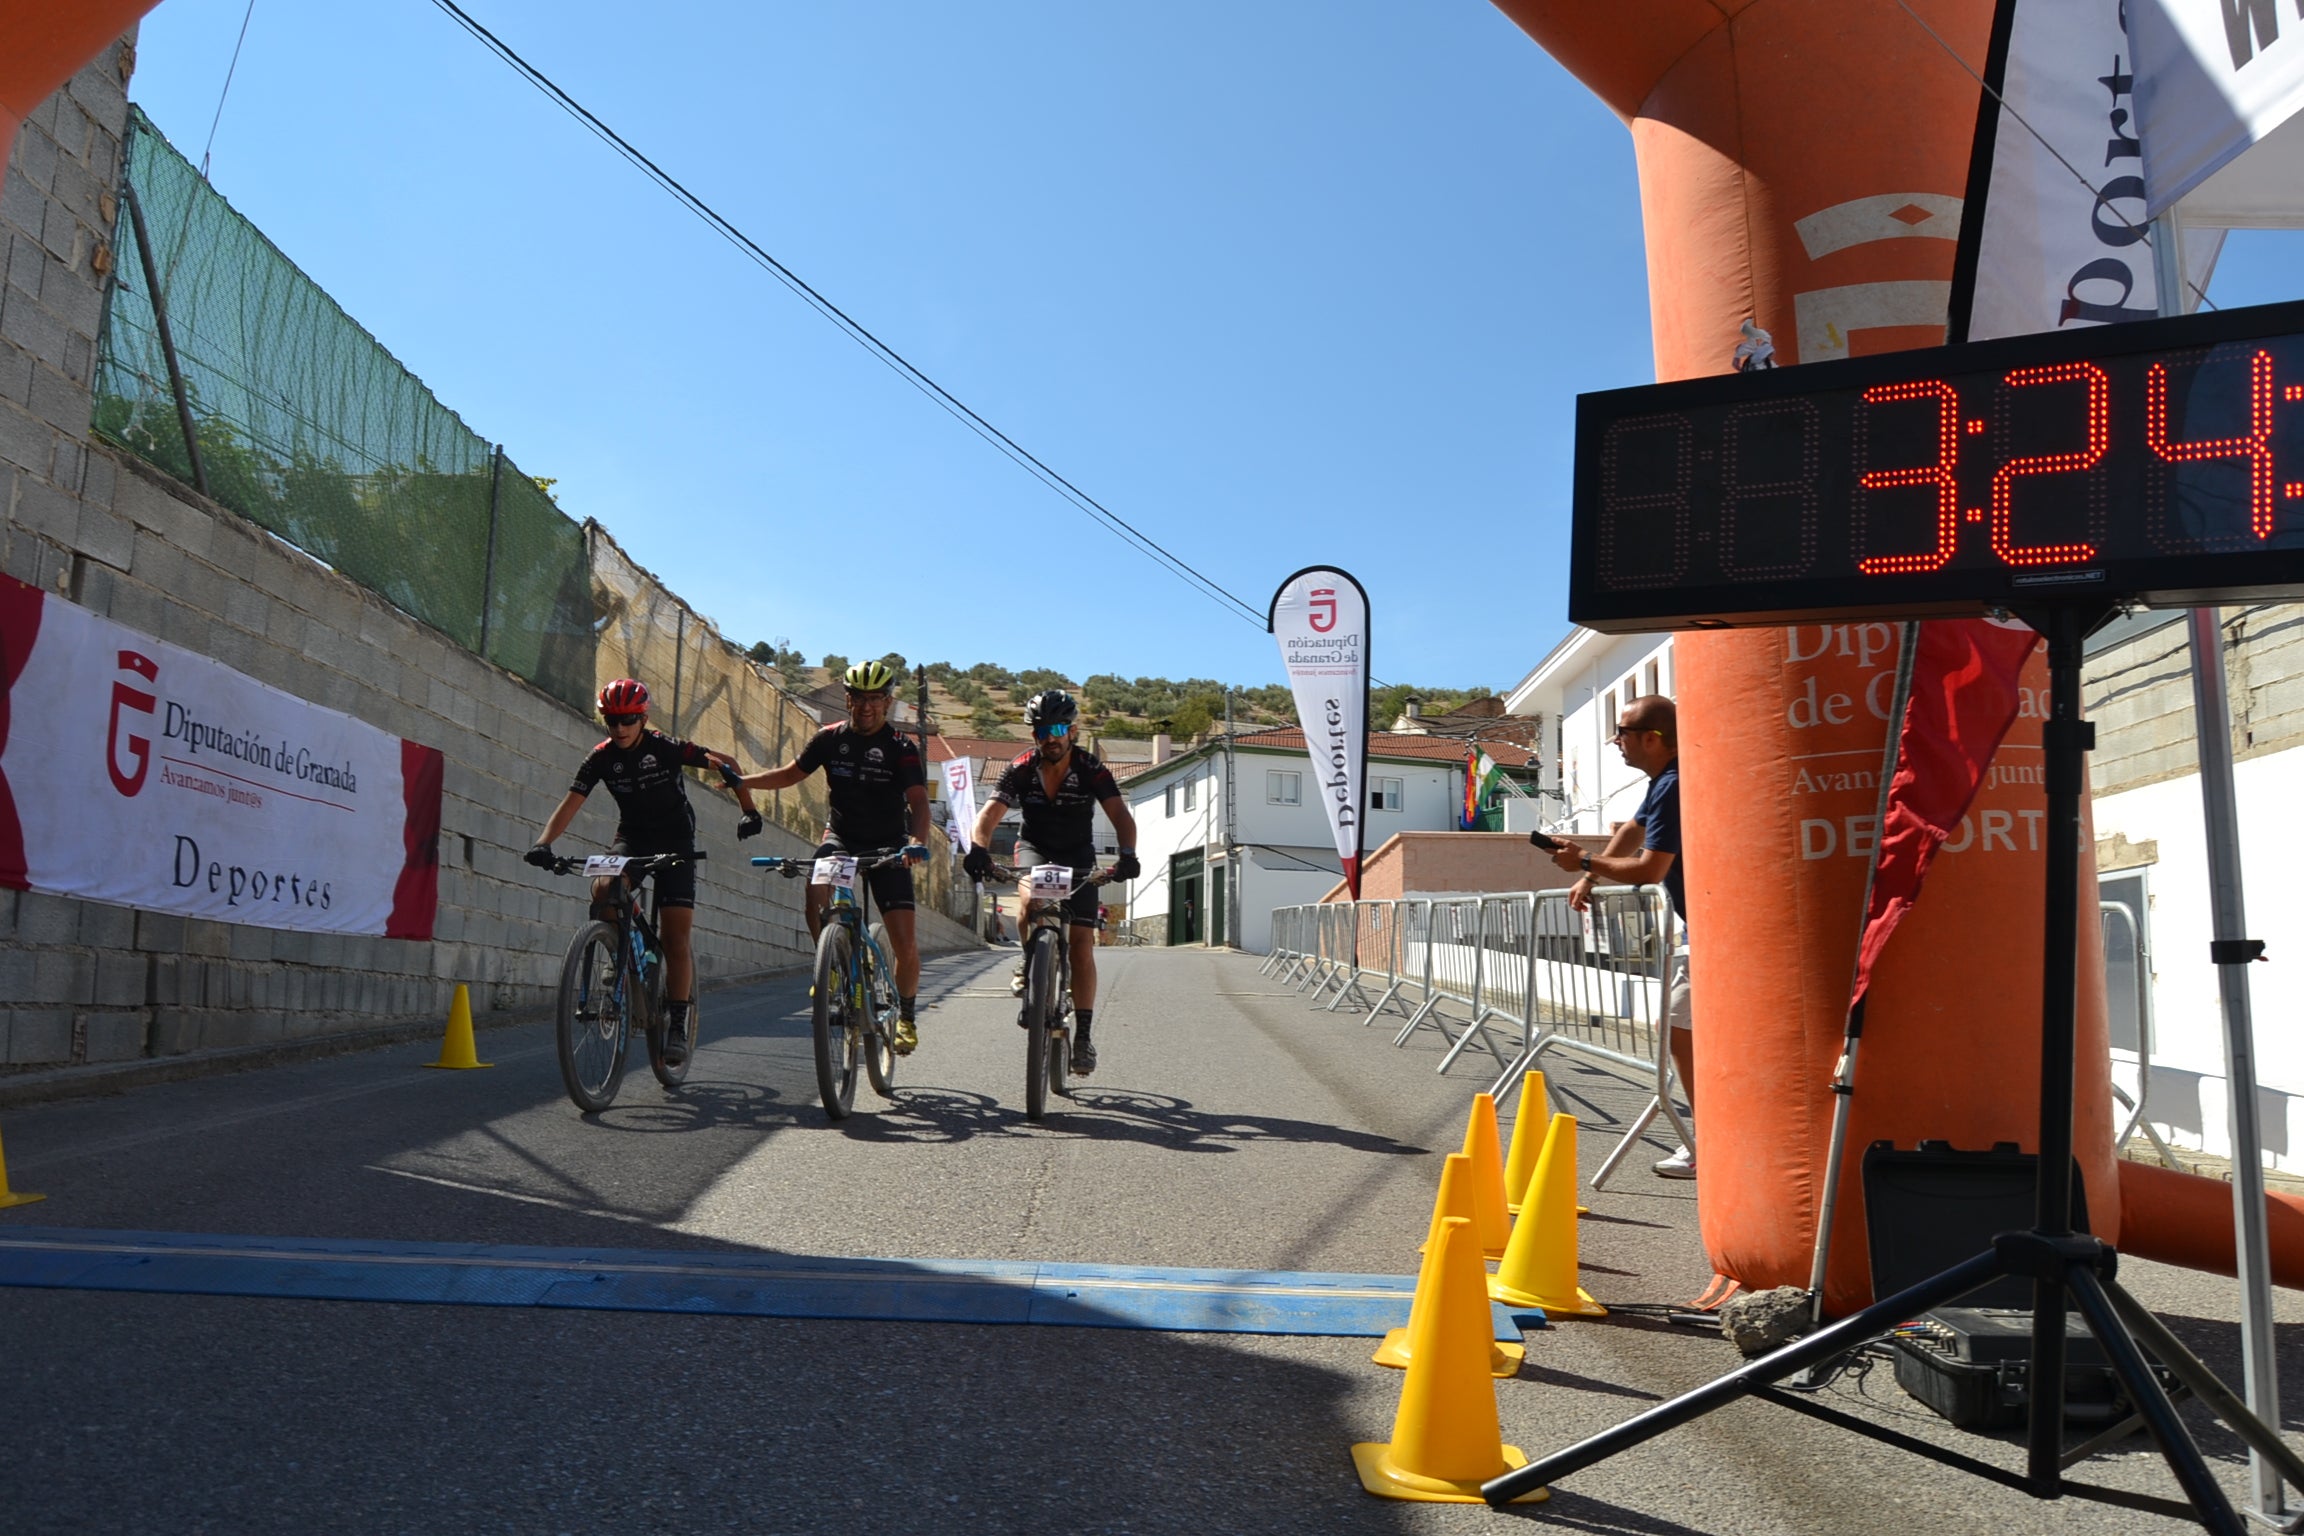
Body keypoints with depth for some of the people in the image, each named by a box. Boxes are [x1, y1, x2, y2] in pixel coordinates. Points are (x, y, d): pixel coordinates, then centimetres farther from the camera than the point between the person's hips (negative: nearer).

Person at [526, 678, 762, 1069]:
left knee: (676, 935, -12)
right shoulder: (601, 757, -10)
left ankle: (677, 1025, -5)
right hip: (631, 837, 3)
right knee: (603, 890, -30)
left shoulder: (666, 748, -17)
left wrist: (749, 810, -19)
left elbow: (726, 763, -11)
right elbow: (570, 803, -16)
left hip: (675, 840, -2)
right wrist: (543, 843, -33)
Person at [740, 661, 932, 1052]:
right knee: (816, 893, -30)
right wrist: (742, 782, -7)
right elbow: (790, 774, 8)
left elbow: (918, 800, -24)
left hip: (887, 846, -2)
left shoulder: (902, 748, -12)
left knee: (905, 942, -9)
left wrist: (917, 841, -43)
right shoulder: (831, 738, -2)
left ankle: (905, 1016, 15)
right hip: (840, 837, 2)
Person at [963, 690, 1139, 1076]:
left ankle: (1083, 1035, -1)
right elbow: (990, 814, -27)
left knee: (1081, 945, -8)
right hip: (1035, 849, 0)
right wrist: (978, 848, -48)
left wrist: (1127, 854, -49)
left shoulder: (1090, 769, -19)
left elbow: (1120, 816, -30)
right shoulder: (1021, 769, -17)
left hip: (1078, 857, 0)